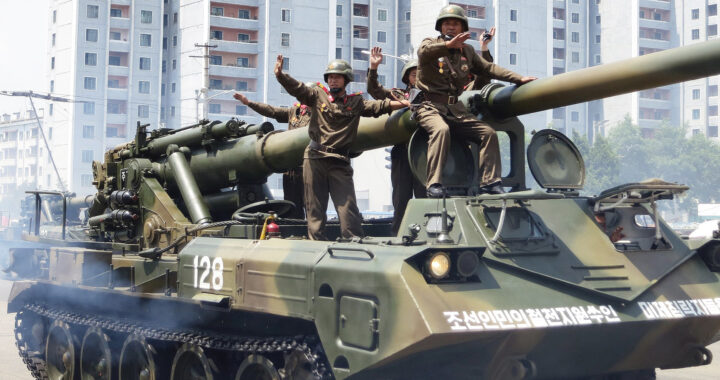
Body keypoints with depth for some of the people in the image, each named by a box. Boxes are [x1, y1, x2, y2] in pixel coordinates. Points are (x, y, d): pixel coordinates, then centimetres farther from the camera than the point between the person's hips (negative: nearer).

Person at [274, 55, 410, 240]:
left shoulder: (356, 103, 12)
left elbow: (381, 106, 5)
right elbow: (296, 88, -4)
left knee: (348, 208, -4)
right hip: (315, 158, 0)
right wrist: (280, 75, -22)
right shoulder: (318, 95, 9)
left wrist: (406, 103, -7)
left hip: (340, 162, 0)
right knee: (314, 207, 3)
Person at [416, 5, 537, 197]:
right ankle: (434, 185, -38)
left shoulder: (467, 51, 20)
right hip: (430, 107, -6)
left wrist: (518, 78, 11)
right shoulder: (430, 44, 2)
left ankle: (489, 182, 0)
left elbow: (488, 68, 20)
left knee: (488, 133, -6)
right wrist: (448, 45, -41)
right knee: (441, 130, -35)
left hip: (455, 109, 6)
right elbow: (425, 52, -22)